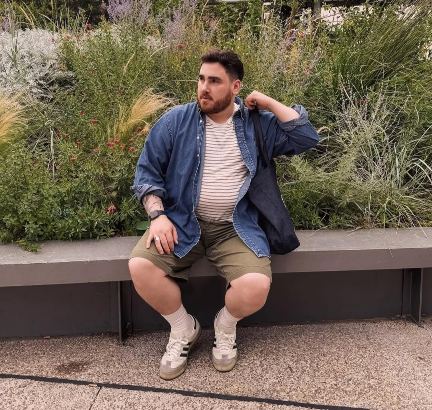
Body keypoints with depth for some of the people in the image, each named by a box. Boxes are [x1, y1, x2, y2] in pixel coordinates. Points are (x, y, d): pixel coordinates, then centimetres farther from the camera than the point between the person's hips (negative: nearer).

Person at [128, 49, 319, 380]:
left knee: (256, 286, -26)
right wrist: (158, 215, -11)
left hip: (236, 228, -1)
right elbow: (147, 172, 4)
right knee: (140, 266, -24)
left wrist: (269, 103, -2)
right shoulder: (175, 121, 3)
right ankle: (183, 328, 6)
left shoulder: (258, 123, 5)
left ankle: (226, 325, 12)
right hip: (182, 222, 1)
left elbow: (307, 138, -1)